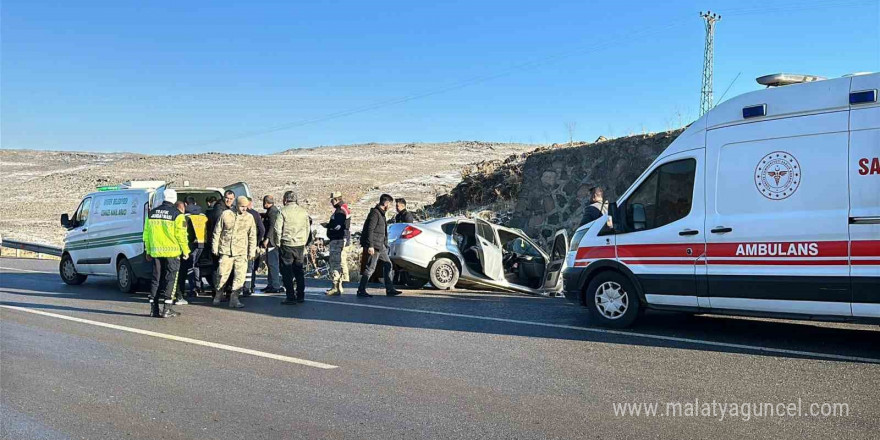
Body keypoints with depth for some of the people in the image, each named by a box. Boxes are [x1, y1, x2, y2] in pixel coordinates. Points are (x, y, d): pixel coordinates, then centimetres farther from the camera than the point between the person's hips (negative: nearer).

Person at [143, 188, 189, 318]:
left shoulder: (152, 213, 9)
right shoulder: (177, 214, -8)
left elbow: (146, 233, 13)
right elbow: (181, 235, -9)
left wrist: (148, 251, 21)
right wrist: (185, 251, 1)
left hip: (156, 252, 5)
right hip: (172, 252, -5)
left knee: (156, 279, 11)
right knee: (170, 280, 0)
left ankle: (154, 309, 12)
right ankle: (167, 309, -2)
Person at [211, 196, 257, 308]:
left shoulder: (249, 217, 5)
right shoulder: (226, 214, 0)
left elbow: (252, 236, 10)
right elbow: (217, 232, 6)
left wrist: (252, 252, 6)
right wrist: (215, 247, 5)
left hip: (241, 252, 1)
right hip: (226, 250, -1)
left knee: (240, 276, -5)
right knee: (222, 274, 3)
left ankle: (234, 298, 2)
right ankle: (218, 295, 24)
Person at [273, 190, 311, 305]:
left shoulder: (283, 211, -9)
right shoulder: (303, 211, 7)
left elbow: (277, 229, -10)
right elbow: (308, 228, 13)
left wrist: (277, 242, 3)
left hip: (287, 245, -5)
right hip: (300, 245, 5)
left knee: (287, 272, 2)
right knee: (299, 270, 14)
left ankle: (291, 297, 0)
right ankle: (300, 295, 17)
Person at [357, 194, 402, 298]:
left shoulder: (381, 213, 17)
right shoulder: (375, 213, -13)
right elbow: (370, 230, -20)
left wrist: (385, 244, 23)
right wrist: (370, 246, -24)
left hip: (381, 246, 10)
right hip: (374, 245, -10)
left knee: (387, 264, 10)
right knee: (371, 267, -7)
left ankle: (390, 289, 14)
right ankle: (361, 290, -1)